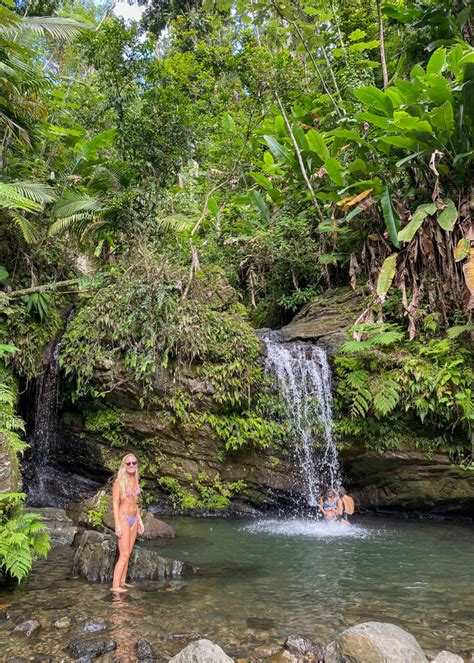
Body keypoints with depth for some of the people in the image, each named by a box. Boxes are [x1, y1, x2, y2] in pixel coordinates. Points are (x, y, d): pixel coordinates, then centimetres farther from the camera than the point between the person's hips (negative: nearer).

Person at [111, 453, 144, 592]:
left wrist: (140, 520, 15)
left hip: (134, 519, 7)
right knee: (124, 555, -9)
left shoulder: (135, 480, 9)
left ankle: (122, 582, 18)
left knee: (127, 554, 10)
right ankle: (115, 586, -4)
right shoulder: (119, 481, -12)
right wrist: (117, 525, -18)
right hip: (123, 519, -7)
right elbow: (115, 504, -13)